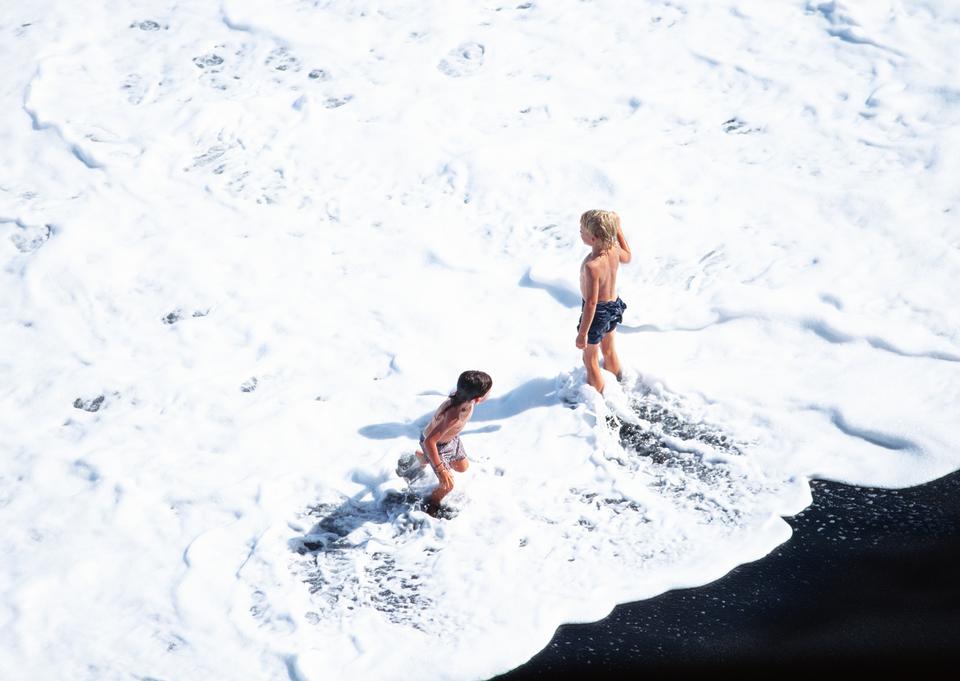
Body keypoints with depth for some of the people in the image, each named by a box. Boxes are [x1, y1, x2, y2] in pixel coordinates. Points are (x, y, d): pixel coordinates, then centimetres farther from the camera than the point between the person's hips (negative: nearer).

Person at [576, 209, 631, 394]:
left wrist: (582, 333, -24)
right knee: (609, 351, 30)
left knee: (590, 360, 14)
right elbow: (627, 257, 13)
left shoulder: (591, 265, -36)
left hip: (598, 312, -8)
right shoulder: (614, 249, -14)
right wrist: (618, 229, 14)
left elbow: (591, 302, -32)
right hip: (614, 305, 8)